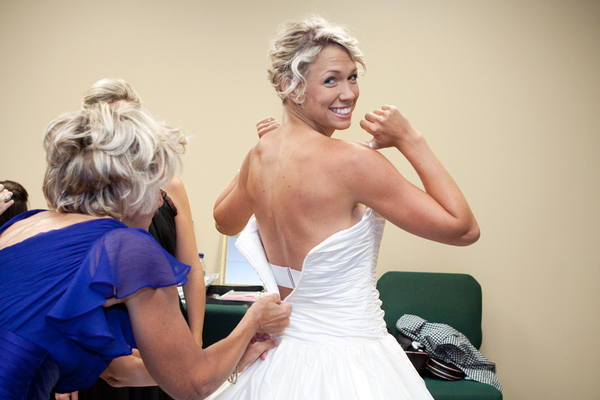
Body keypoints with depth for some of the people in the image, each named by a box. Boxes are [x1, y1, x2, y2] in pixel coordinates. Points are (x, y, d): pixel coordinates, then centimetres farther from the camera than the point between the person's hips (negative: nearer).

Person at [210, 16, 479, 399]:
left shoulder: (260, 156, -3)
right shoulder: (351, 161, -24)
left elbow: (225, 221, 20)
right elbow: (464, 229, -20)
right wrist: (410, 141, -16)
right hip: (347, 365, -7)